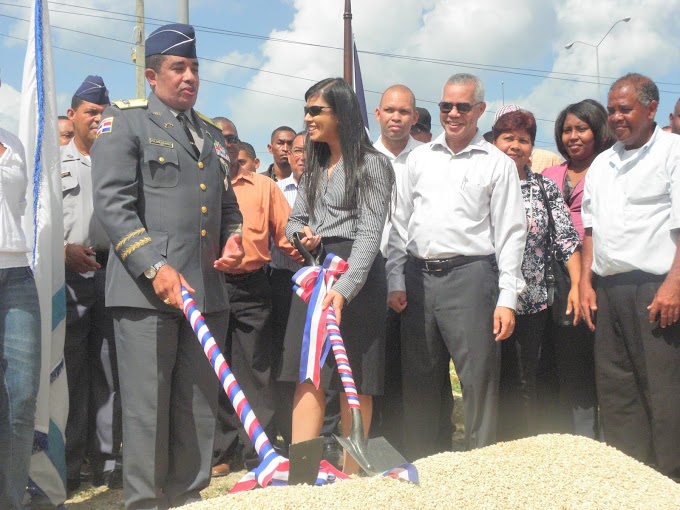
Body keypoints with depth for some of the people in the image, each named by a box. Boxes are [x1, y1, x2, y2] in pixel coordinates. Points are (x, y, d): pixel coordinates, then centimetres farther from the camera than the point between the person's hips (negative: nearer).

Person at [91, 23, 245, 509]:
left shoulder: (212, 134, 22)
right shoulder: (124, 122, 3)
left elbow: (228, 204, 29)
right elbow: (114, 205, -8)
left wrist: (233, 237, 6)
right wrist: (156, 269, -17)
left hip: (207, 290, 6)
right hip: (147, 289, -6)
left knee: (199, 406, 8)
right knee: (147, 407, -2)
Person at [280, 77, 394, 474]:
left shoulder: (371, 164, -5)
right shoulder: (315, 166, 19)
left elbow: (369, 234, -14)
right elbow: (295, 219, 23)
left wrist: (345, 289, -25)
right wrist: (302, 234, -3)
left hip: (355, 275, -6)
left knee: (354, 380, 0)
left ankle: (351, 474, 9)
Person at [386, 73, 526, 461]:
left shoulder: (497, 164, 3)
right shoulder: (420, 158, 14)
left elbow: (510, 234, -1)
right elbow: (400, 223, 13)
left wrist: (507, 298, -8)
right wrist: (396, 282, 5)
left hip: (470, 275, -4)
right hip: (418, 277, 4)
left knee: (479, 380, -2)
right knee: (419, 380, 10)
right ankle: (419, 467, 21)